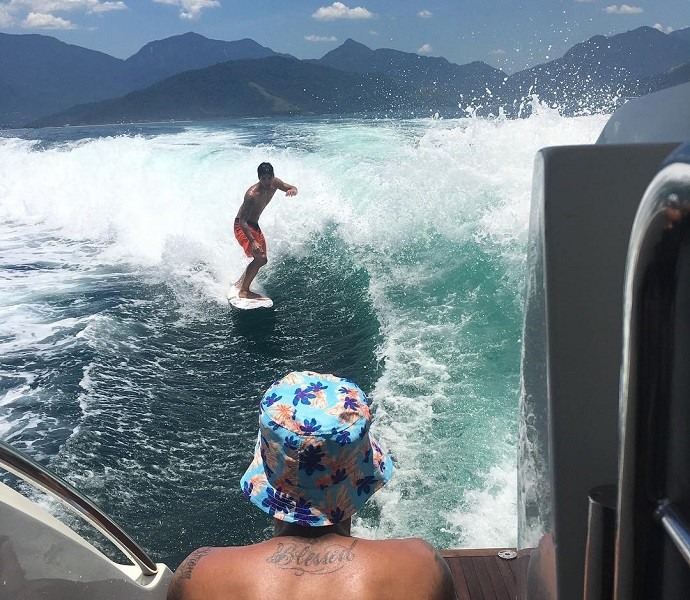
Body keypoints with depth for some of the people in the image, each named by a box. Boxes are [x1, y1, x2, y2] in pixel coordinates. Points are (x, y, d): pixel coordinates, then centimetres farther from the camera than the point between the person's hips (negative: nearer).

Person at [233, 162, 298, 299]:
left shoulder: (274, 183, -9)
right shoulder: (252, 194, -30)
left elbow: (293, 188, 6)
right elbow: (243, 221, -32)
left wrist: (292, 190, -21)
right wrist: (252, 241, -43)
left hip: (255, 226, 9)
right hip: (243, 226, -9)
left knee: (263, 260, 15)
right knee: (259, 257, -23)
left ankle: (239, 283, 32)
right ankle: (243, 291, -13)